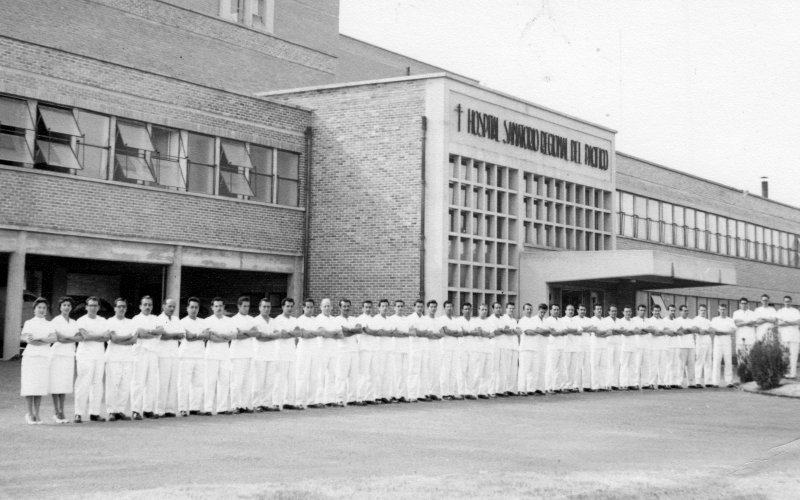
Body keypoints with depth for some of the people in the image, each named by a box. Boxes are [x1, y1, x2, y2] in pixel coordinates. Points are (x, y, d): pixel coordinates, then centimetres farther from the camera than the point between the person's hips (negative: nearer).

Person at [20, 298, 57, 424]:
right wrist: (46, 341, -16)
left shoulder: (49, 325, 13)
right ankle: (30, 414, 1)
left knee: (40, 386, -1)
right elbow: (26, 338, -9)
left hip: (44, 357, 2)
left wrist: (37, 339, -15)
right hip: (30, 356, -2)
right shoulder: (29, 323, 6)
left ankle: (37, 414, 6)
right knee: (29, 386, -6)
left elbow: (54, 338, -4)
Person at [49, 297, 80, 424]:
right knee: (56, 384, -6)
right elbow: (58, 338, -11)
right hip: (57, 354, -5)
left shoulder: (74, 323, 15)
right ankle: (57, 413, -3)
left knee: (65, 384, 4)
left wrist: (65, 338, -11)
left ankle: (62, 412, 9)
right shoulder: (55, 321, 0)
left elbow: (79, 338, 1)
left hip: (69, 355, 5)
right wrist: (72, 338, -6)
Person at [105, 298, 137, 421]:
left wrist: (120, 341, -7)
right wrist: (128, 336, 0)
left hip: (128, 357, 4)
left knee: (126, 385, -1)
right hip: (113, 357, -4)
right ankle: (111, 411, -2)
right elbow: (114, 338, -10)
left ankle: (121, 410, 5)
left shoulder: (130, 323, 15)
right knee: (112, 384, -7)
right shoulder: (110, 322, 3)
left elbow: (134, 340, 3)